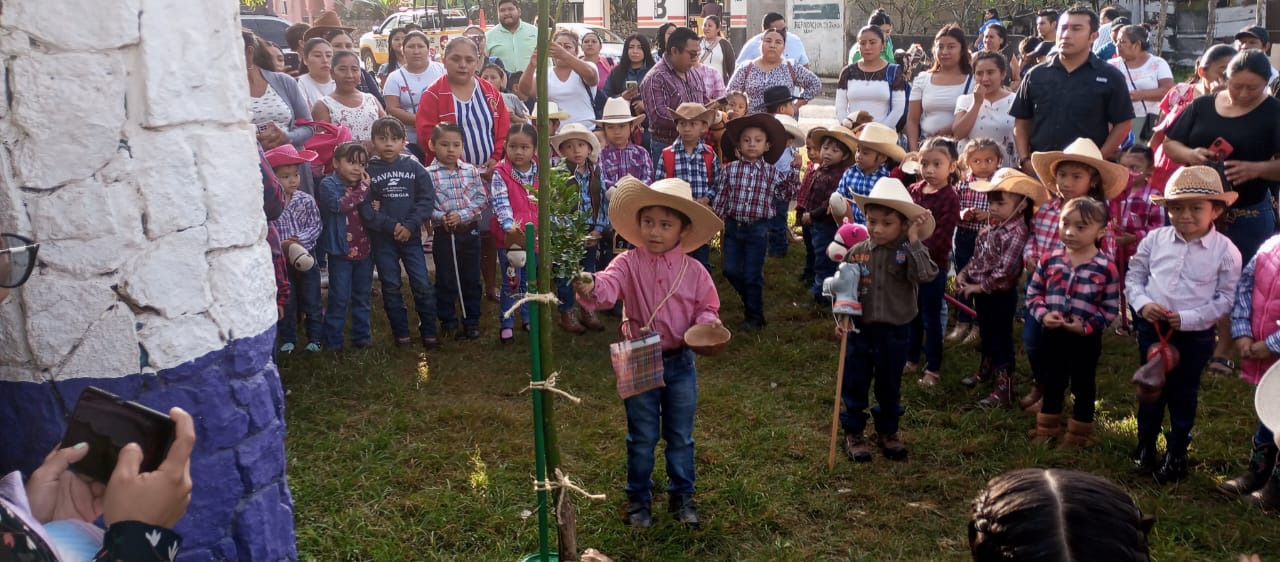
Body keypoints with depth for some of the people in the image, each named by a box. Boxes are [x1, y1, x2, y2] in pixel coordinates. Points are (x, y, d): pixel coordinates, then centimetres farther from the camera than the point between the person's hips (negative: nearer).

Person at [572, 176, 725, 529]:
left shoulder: (693, 271, -4)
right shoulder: (629, 264, -10)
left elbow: (707, 308, 4)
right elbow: (608, 287, -29)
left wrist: (707, 324, -19)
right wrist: (590, 288, -52)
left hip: (680, 362, 2)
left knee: (681, 437, 15)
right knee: (642, 438, 12)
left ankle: (682, 496, 33)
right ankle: (638, 498, 29)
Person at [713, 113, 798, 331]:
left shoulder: (771, 172, -2)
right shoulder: (730, 169, -1)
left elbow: (786, 194, 5)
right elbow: (721, 197, 3)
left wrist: (794, 171, -3)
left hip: (757, 228, -2)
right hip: (733, 225, 2)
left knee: (752, 274, 4)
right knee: (731, 270, 7)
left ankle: (754, 316, 17)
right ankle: (751, 300, 32)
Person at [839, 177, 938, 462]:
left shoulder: (910, 252, -10)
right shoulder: (857, 252, -6)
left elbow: (926, 275, -30)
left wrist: (914, 241, -29)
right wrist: (841, 319, -10)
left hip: (895, 332, 0)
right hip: (861, 330, 1)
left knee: (890, 387, 17)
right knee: (854, 385, 10)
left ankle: (888, 432, 36)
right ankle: (854, 433, 27)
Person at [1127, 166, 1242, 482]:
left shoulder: (1225, 251, -10)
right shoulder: (1155, 239, -4)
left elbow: (1227, 298, -8)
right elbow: (1134, 276, 4)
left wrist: (1188, 318, -19)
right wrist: (1143, 303, -14)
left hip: (1195, 336, -2)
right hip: (1152, 328, 2)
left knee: (1183, 395, 11)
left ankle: (1176, 455, 27)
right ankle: (1145, 445, 35)